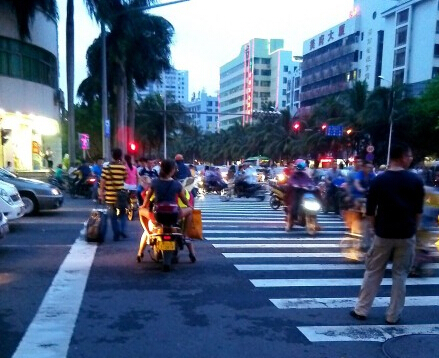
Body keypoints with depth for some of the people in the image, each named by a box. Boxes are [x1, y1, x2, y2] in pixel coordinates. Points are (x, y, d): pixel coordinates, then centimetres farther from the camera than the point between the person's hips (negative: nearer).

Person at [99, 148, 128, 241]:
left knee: (113, 216, 10)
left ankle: (116, 234, 10)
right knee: (122, 214, 16)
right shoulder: (123, 167, -5)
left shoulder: (106, 167, -3)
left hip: (110, 196, 1)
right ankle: (122, 229, -3)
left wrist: (102, 193, 2)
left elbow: (102, 181, -6)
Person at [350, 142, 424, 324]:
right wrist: (412, 229, 14)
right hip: (406, 235, 0)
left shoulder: (378, 180, -4)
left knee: (373, 272, 11)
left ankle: (361, 310, 16)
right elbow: (418, 211, 1)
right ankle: (393, 315, 16)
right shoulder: (415, 180, -5)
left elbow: (370, 211, -1)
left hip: (383, 234, 0)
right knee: (400, 274, 11)